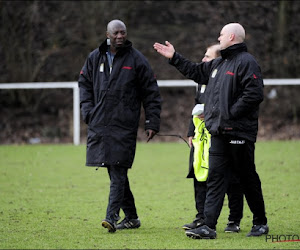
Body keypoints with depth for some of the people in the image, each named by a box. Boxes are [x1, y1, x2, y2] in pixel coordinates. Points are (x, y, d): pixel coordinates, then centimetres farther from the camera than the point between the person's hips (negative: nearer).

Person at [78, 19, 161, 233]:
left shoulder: (136, 59, 1)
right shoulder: (95, 58, 11)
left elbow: (151, 93, 3)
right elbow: (84, 84, 20)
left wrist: (152, 123, -3)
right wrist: (88, 111, 6)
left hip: (124, 125, -4)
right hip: (99, 124, 4)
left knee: (118, 171, -11)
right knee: (116, 173, 8)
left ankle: (112, 217, -16)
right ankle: (131, 217, 17)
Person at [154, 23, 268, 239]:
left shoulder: (246, 62, -11)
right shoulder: (218, 64, 18)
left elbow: (254, 95, -20)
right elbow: (197, 72, 33)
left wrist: (229, 114, -18)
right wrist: (174, 58, 29)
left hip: (239, 132, -8)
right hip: (219, 134, 8)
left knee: (248, 178, 2)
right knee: (216, 178, 2)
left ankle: (261, 223, 15)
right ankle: (209, 226, -2)